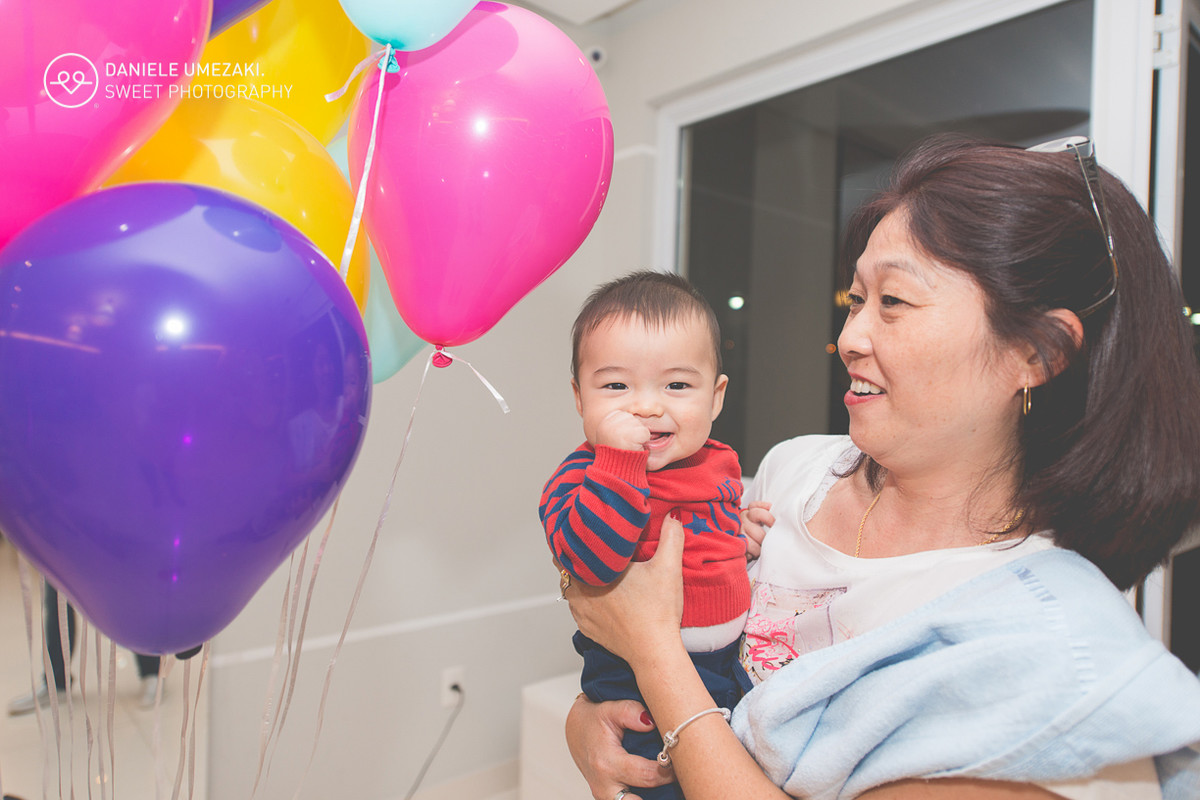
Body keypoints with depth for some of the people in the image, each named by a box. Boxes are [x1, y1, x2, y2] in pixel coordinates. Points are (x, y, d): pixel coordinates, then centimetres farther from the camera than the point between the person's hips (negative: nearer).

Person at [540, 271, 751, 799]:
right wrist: (621, 458, -38)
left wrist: (745, 530, 5)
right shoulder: (583, 475, -20)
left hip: (734, 662, 7)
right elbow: (587, 557, -38)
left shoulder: (720, 462, 2)